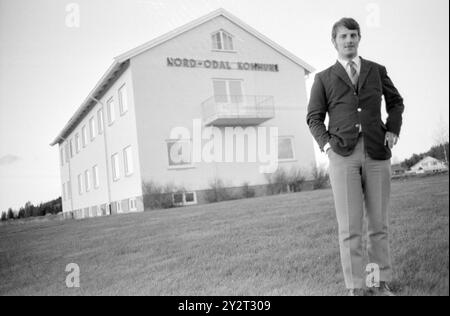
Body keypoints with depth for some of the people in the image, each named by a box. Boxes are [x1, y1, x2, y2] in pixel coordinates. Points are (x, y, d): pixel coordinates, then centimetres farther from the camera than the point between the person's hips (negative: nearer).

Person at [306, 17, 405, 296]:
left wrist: (393, 131, 8)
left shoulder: (377, 70, 14)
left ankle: (382, 284, 17)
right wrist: (326, 144, -7)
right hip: (342, 155, -1)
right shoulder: (324, 79, 10)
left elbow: (395, 102, 25)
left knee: (379, 223, 5)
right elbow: (314, 118, 10)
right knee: (350, 226, -5)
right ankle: (356, 289, 3)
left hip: (377, 153, 2)